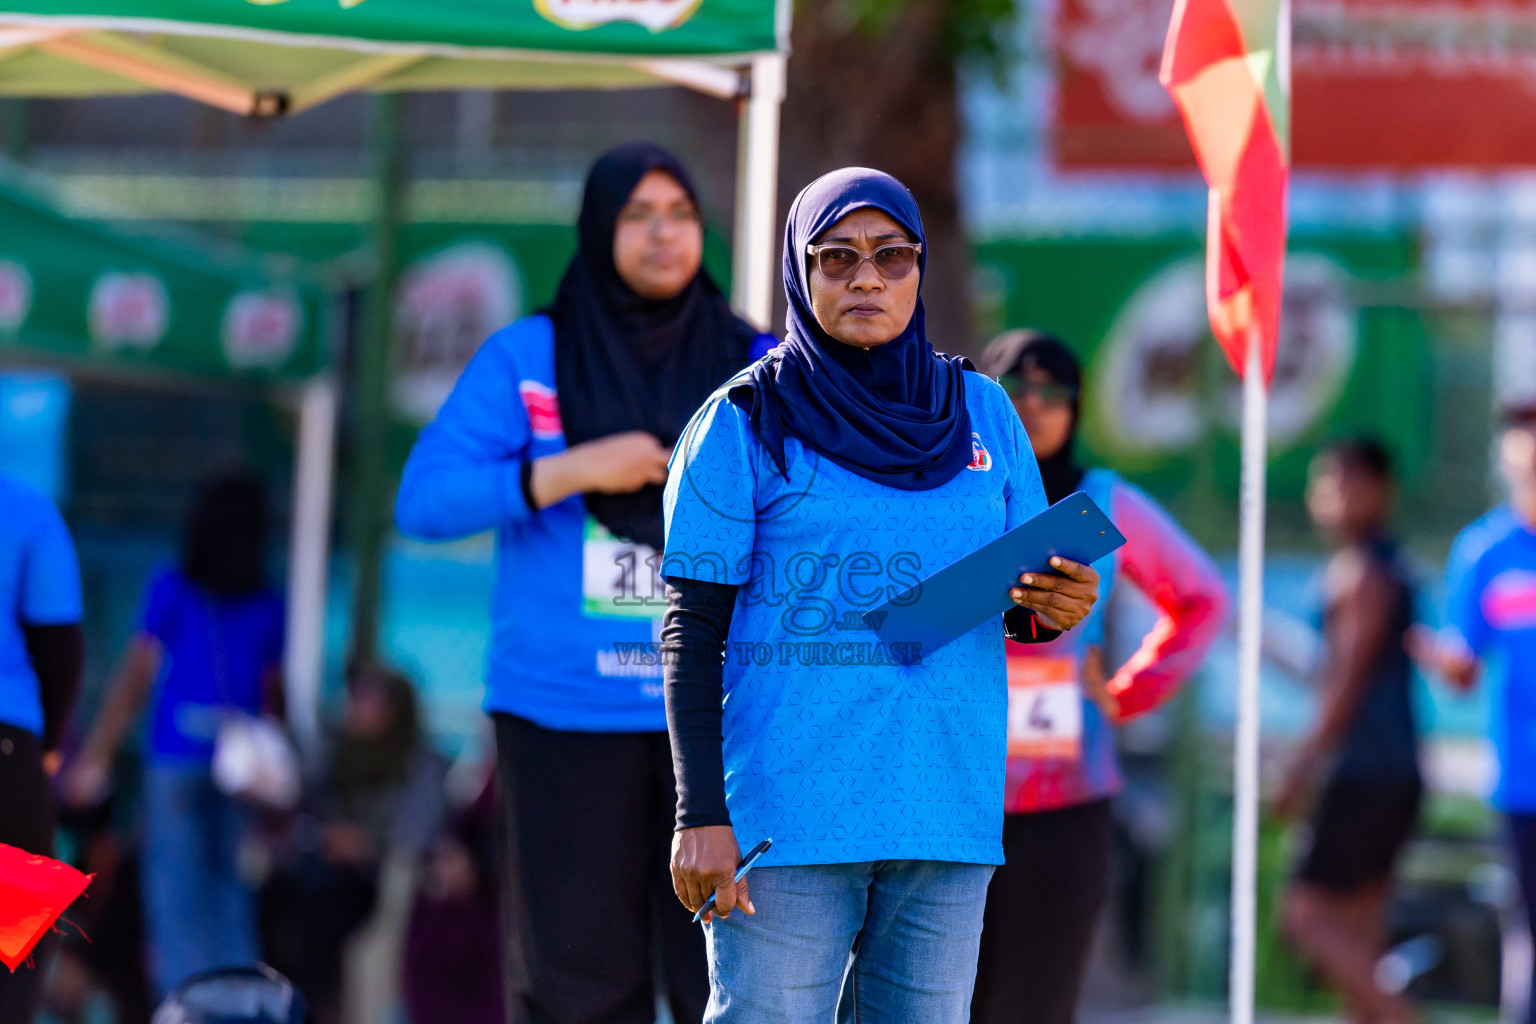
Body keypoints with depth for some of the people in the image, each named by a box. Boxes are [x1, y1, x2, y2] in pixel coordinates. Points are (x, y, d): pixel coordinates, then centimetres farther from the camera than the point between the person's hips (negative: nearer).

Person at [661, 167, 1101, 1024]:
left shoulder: (981, 413, 12)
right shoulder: (748, 421, 0)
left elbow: (1022, 598, 18)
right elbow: (693, 627, -2)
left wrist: (1054, 608, -7)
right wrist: (700, 815, -10)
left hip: (945, 813, 4)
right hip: (785, 809, -4)